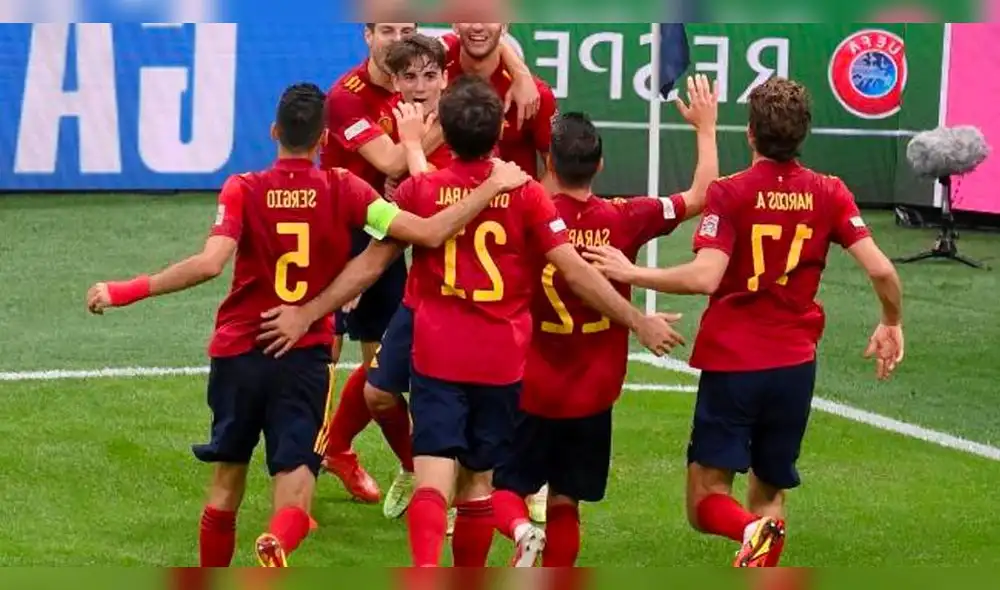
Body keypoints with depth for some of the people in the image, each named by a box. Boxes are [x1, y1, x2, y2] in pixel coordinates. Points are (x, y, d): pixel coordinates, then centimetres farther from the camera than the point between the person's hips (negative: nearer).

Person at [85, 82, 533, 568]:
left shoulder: (243, 191, -7)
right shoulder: (343, 190, -6)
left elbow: (209, 263, -22)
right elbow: (429, 233, -10)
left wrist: (128, 291, -18)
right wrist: (493, 186, 0)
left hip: (238, 353, 1)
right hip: (306, 359, -1)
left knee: (227, 481, 20)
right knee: (293, 495, -3)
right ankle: (278, 544, -38)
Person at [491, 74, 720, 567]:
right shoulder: (623, 219, -8)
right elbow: (702, 195, 2)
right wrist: (705, 128, 15)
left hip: (531, 392, -2)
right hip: (592, 396, 2)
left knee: (502, 488, 8)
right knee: (565, 503, 14)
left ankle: (523, 531, -22)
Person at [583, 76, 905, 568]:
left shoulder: (730, 193, -9)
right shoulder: (829, 193, 1)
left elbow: (705, 277, -21)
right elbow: (880, 270, -5)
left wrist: (632, 274, -10)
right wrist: (892, 324, 14)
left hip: (731, 362, -3)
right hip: (795, 365, 3)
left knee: (707, 503, 0)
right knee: (769, 494, 18)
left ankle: (752, 531, -32)